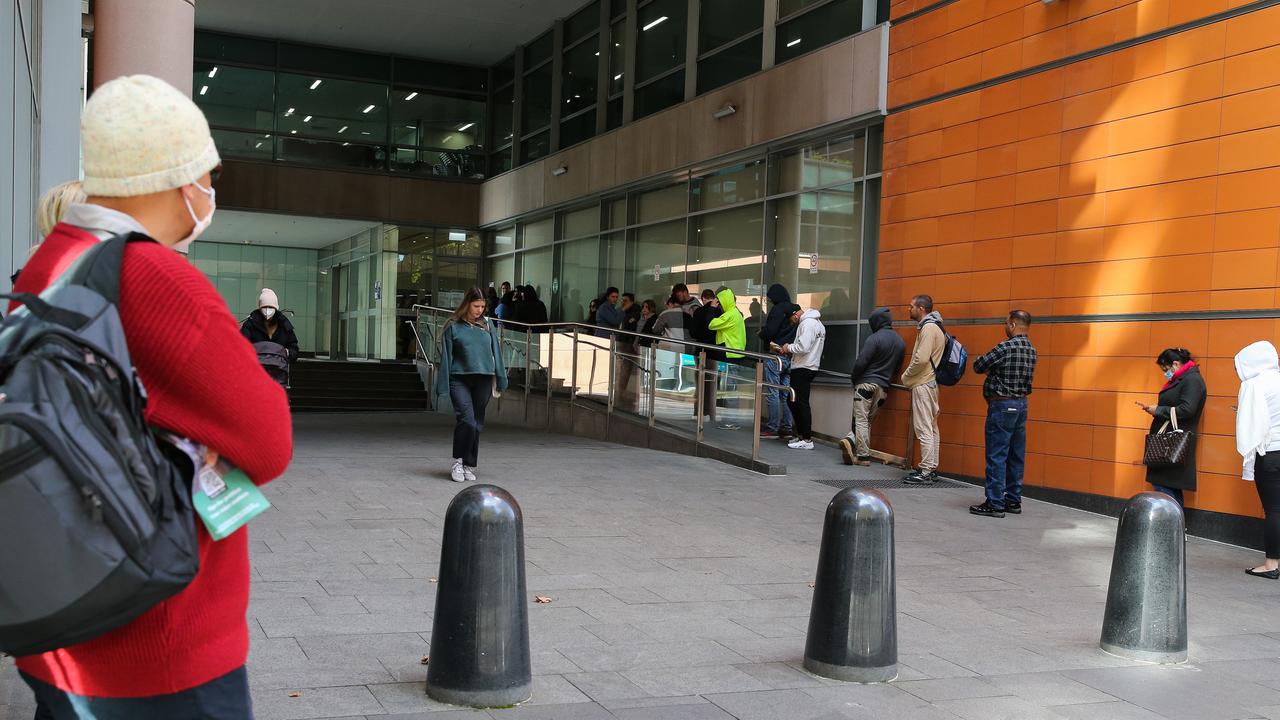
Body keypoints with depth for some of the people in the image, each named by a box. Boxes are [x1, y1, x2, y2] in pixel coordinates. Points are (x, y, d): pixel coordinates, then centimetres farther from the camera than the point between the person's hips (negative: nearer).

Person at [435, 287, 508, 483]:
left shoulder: (487, 325, 11)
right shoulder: (453, 326, 2)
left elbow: (496, 353, 14)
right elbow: (446, 356, 2)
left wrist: (500, 380, 10)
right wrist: (443, 385, -2)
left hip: (483, 380, 3)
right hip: (460, 379, -3)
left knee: (477, 424, 5)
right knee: (466, 419, -17)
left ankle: (469, 466, 15)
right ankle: (458, 462, -2)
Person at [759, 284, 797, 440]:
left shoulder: (778, 309, -12)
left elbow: (769, 332, -19)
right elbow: (796, 332, 13)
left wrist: (761, 332, 4)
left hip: (776, 355, -8)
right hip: (790, 356, 8)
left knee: (772, 392, -3)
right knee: (786, 393, 11)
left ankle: (772, 427, -3)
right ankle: (786, 427, 12)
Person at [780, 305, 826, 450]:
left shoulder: (808, 324, -14)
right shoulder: (815, 322, 19)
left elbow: (803, 347, -23)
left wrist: (789, 348, -6)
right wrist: (790, 349, 9)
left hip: (803, 369, -11)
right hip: (805, 368, 11)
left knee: (801, 403, -8)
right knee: (794, 402, 15)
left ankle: (807, 439, -6)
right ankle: (801, 435, 21)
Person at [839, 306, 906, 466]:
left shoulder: (875, 338, -11)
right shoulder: (901, 342, 12)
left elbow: (861, 362, -14)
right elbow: (897, 366, 16)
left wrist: (853, 378, 1)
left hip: (866, 383, -6)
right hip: (884, 387, 6)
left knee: (861, 419, -3)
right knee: (869, 420, 10)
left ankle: (863, 455, -10)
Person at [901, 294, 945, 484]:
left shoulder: (929, 328, -15)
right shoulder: (934, 327, 16)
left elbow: (921, 359, -23)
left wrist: (906, 376, -9)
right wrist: (910, 376, 11)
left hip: (923, 385, -11)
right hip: (929, 383, 11)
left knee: (924, 429, -9)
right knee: (931, 428, 12)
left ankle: (926, 472, -8)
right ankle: (931, 468, 18)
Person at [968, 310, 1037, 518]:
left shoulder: (1005, 347, -16)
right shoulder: (1031, 350, 10)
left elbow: (978, 366, -11)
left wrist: (987, 365, 9)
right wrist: (993, 368, 9)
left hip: (1002, 405, -8)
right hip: (1021, 404, 9)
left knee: (996, 456, -5)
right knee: (1016, 456, 12)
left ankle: (995, 504, -5)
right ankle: (1013, 500, 18)